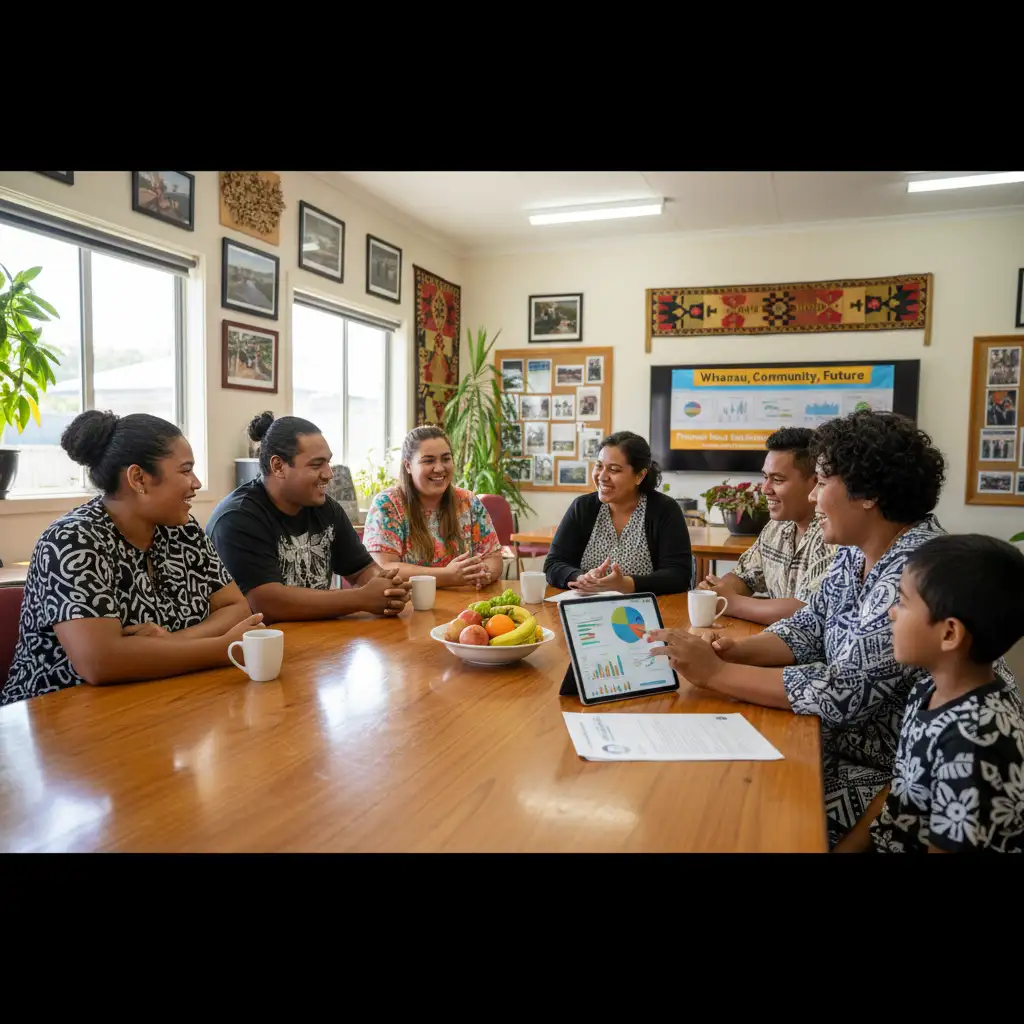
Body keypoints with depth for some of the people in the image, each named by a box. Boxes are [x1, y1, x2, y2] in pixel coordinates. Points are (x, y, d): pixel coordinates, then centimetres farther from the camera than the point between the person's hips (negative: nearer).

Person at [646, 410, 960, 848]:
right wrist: (735, 650, -10)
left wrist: (716, 673, -25)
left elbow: (844, 693, -30)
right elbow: (807, 630, 9)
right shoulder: (856, 553, 2)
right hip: (835, 742, 8)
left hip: (882, 775, -7)